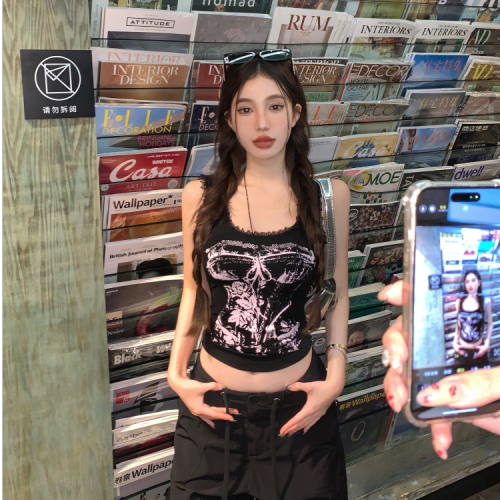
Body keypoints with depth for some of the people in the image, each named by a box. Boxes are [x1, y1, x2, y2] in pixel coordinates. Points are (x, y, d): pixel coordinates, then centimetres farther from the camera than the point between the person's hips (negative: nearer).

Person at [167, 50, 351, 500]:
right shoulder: (201, 197, -4)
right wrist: (176, 373, -1)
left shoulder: (328, 195, -5)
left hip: (299, 404, 0)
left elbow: (337, 294, 2)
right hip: (213, 401, 1)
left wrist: (335, 379, -5)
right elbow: (194, 289, 6)